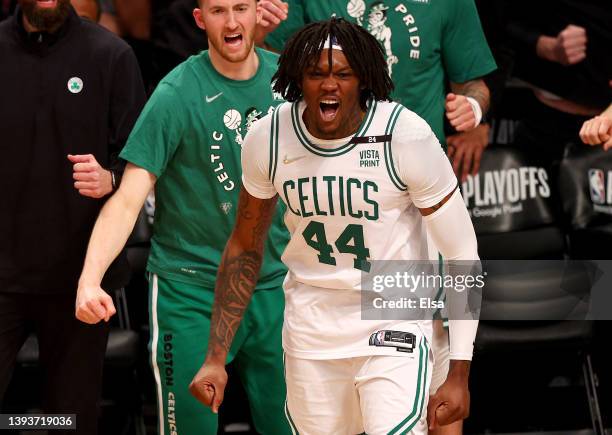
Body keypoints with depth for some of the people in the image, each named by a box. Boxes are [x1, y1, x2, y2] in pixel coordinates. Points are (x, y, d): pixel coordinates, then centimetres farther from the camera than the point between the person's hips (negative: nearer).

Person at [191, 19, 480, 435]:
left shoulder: (407, 135, -18)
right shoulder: (267, 139, -8)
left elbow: (461, 253, -11)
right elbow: (245, 247, 7)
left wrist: (459, 374, -13)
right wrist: (216, 358, 3)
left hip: (394, 323, -4)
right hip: (310, 332, 4)